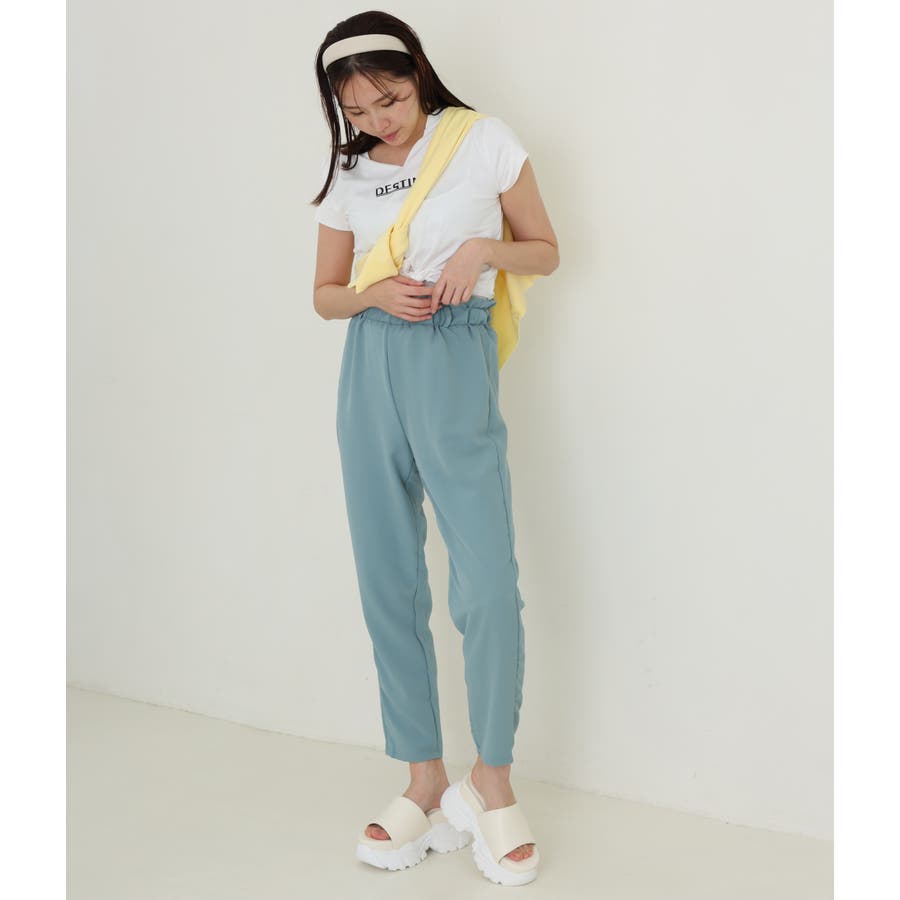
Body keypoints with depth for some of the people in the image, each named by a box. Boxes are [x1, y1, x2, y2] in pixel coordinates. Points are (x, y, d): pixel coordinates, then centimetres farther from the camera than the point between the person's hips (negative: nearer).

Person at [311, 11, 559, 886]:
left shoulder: (484, 142, 1)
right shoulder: (348, 173, 10)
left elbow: (546, 250, 8)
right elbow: (324, 294, 16)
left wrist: (484, 250, -12)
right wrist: (375, 294, -6)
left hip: (455, 364, -4)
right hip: (370, 368, 4)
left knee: (488, 588, -10)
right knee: (389, 588, 4)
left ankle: (492, 772, 9)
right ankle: (424, 775, 16)